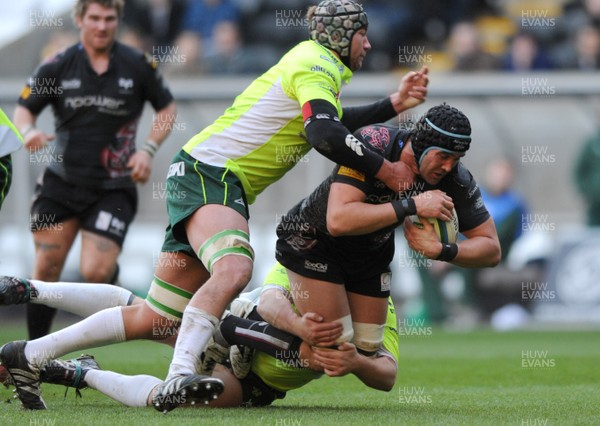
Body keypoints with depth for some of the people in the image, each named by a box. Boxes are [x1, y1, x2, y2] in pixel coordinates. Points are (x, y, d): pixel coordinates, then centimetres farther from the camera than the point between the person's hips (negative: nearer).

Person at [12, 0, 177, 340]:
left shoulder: (138, 65, -1)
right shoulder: (58, 66, 0)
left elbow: (167, 108, 10)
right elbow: (24, 108, 6)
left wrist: (149, 150, -4)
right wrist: (28, 131, -17)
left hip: (114, 187, -2)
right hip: (62, 181, 2)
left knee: (95, 272, -15)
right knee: (46, 268, -1)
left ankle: (112, 272, 22)